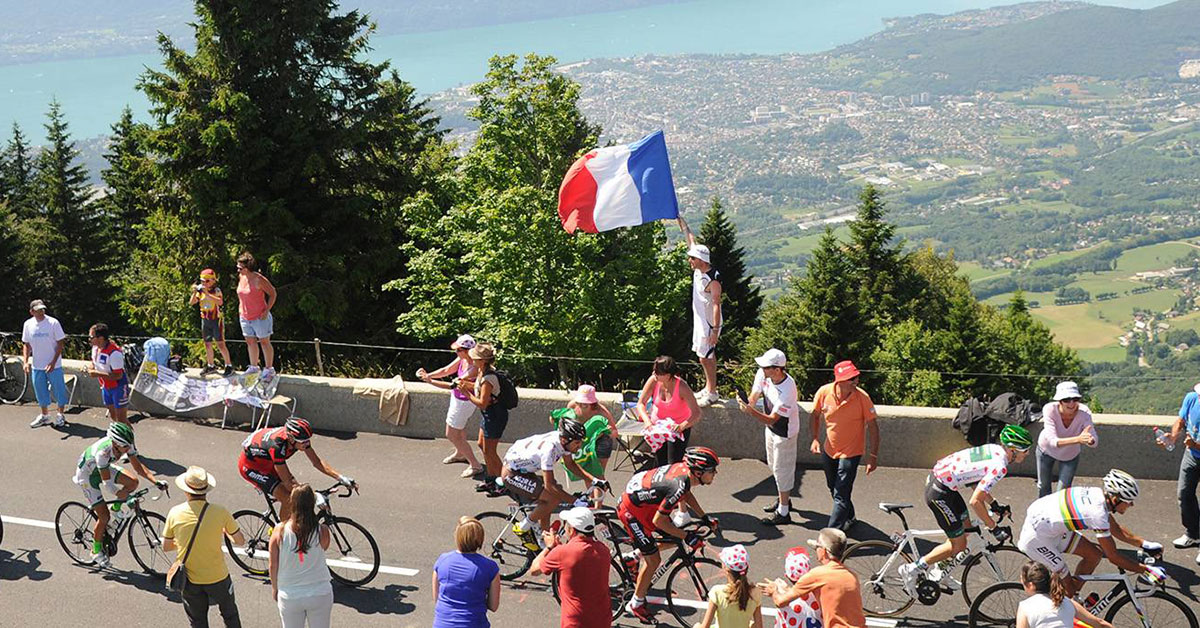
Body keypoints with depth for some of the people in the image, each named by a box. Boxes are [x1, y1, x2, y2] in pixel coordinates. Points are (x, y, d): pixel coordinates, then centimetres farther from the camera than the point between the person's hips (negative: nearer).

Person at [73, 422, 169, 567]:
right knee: (104, 516, -9)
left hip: (104, 468, 6)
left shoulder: (126, 445, -24)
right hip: (87, 474, -6)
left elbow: (138, 466, -15)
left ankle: (116, 508, 12)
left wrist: (156, 481, -28)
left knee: (133, 482, -15)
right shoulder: (103, 451, -41)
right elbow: (107, 482, -39)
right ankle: (96, 550, 14)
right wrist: (126, 497, -46)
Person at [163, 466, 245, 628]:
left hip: (190, 581, 1)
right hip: (218, 578, -1)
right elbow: (240, 540, -4)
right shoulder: (220, 512, -16)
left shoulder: (175, 513, -11)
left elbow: (166, 546, 2)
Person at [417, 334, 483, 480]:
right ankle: (460, 454, 57)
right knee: (459, 428, 30)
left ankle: (475, 466, 12)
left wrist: (430, 381, -35)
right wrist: (428, 375, -13)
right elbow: (446, 370, 1)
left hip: (464, 402, -9)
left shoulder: (474, 369, -34)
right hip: (458, 398, 9)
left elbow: (453, 385, -33)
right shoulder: (462, 359, -9)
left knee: (452, 435, 2)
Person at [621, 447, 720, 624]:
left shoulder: (685, 468, -9)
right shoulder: (678, 486, -34)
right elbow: (658, 521, -27)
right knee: (653, 560, -1)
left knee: (675, 540, 14)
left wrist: (704, 517, 11)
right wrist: (686, 536, -20)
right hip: (631, 511, -9)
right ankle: (636, 604, 17)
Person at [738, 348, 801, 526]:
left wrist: (752, 412, -48)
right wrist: (747, 403, -29)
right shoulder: (763, 374, -18)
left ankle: (783, 512, 19)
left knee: (782, 469, 4)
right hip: (770, 429, 8)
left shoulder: (788, 390, -37)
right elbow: (755, 394, -6)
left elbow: (772, 419, -34)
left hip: (785, 433, -8)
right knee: (773, 465, 24)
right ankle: (783, 499, 46)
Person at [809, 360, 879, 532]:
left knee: (841, 496, -7)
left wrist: (873, 455, -15)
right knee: (833, 488, 24)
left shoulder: (862, 397, -24)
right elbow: (815, 415, 3)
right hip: (829, 450, 5)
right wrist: (815, 439, -7)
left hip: (850, 453, -5)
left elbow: (872, 426, -15)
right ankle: (849, 517, 49)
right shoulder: (824, 392, -17)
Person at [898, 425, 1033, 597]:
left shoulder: (994, 449, 7)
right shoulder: (999, 467, -21)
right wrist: (994, 528, -14)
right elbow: (975, 502, -24)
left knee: (965, 528, 21)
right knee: (958, 545, 1)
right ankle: (912, 570, 7)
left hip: (938, 476, 10)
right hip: (939, 493, -10)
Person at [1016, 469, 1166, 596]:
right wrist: (1146, 570, -12)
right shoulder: (1098, 513, -27)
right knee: (1066, 583, -5)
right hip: (1036, 534, -9)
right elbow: (1113, 557, -18)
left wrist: (1143, 543, 15)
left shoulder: (1099, 494, -2)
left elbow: (1116, 529, 17)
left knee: (1094, 554, 10)